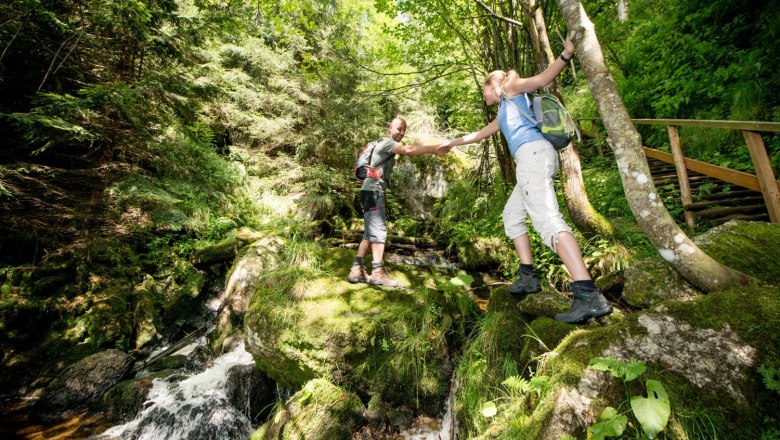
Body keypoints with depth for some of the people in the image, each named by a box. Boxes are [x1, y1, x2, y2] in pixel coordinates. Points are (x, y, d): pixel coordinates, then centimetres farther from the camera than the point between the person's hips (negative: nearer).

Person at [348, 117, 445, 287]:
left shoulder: (390, 147, 30)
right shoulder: (386, 142, -4)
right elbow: (409, 150, -18)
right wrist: (433, 148, -19)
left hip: (374, 192, 10)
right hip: (373, 191, -10)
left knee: (370, 233, 7)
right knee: (378, 231, -14)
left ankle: (357, 270, 7)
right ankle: (378, 272, -14)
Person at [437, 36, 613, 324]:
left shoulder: (511, 88, 16)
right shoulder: (502, 114, 38)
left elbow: (542, 79, -2)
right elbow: (480, 134, 48)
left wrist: (566, 54, -18)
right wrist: (453, 143, 56)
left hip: (533, 153, -10)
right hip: (531, 159, 10)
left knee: (546, 219, -25)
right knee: (512, 215, 15)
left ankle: (589, 295, -34)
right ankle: (528, 277, 10)